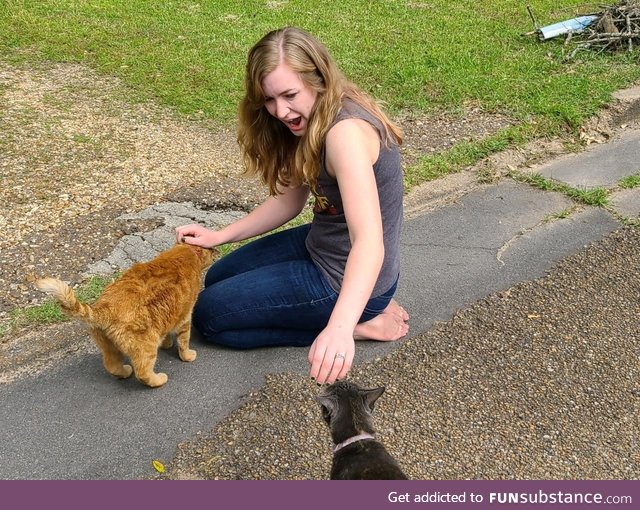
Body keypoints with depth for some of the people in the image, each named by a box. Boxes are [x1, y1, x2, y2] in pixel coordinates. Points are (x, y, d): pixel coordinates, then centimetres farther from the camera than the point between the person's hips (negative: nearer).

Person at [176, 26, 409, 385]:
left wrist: (340, 327, -56)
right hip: (321, 246, 10)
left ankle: (360, 324, -2)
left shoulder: (345, 130, -31)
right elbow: (289, 201, 9)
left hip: (345, 280, -10)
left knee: (209, 315, -1)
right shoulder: (316, 120, 0)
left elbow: (369, 243, -42)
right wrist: (220, 236, 3)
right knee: (217, 280, 23)